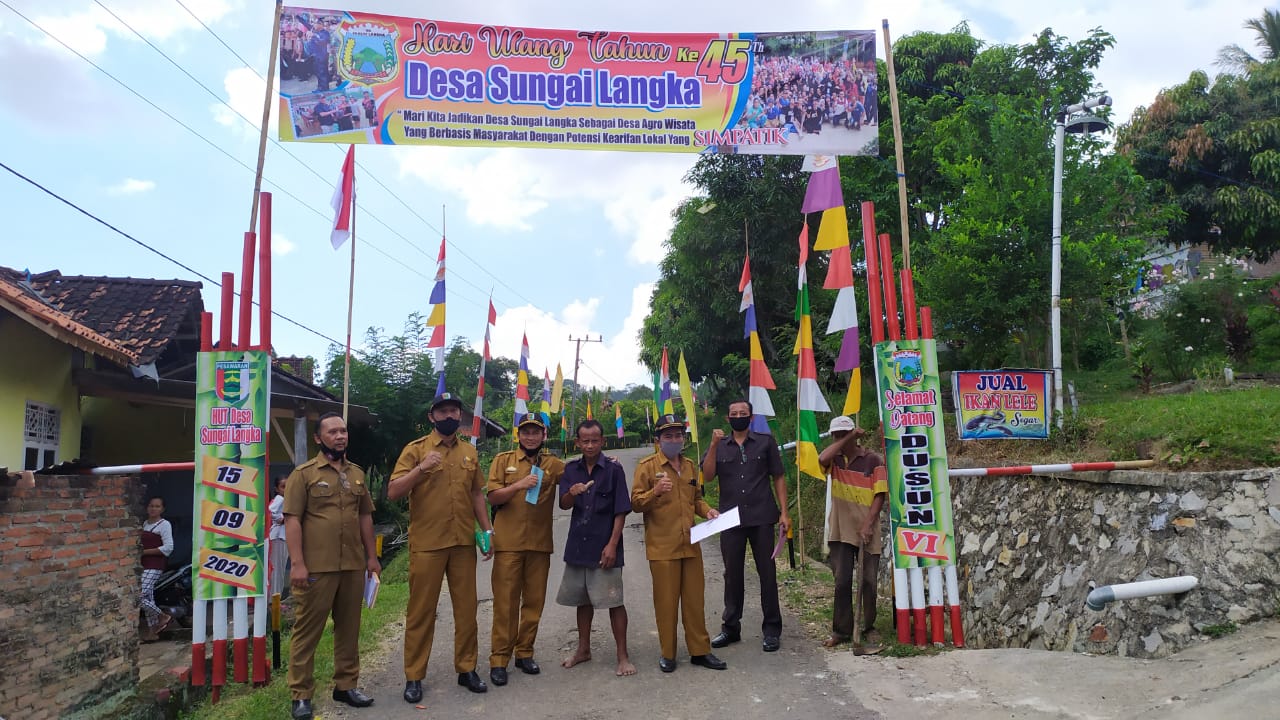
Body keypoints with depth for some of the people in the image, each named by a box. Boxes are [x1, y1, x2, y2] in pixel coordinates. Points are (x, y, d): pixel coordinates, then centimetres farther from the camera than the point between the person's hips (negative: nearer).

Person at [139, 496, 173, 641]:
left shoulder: (164, 524, -8)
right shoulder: (145, 523, 15)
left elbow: (168, 547, -15)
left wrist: (145, 552, -16)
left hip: (155, 565, -8)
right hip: (145, 564, 8)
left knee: (140, 596, -15)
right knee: (148, 597, 10)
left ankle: (163, 617, 4)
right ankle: (152, 632, 17)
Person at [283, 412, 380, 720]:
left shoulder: (357, 473, 13)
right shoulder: (304, 473, -3)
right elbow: (292, 520, -8)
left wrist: (371, 556, 14)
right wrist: (297, 563, -14)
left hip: (353, 565, 5)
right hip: (316, 567, -5)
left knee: (349, 628, 12)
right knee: (307, 630, 3)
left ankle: (346, 685, 24)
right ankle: (301, 695, 12)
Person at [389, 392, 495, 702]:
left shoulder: (469, 452, 11)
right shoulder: (416, 449, -3)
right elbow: (393, 492, -10)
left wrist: (487, 530, 9)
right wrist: (420, 469, -23)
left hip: (464, 543, 4)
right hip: (426, 544, -4)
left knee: (467, 607, 9)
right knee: (421, 611, 4)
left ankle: (466, 668, 22)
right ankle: (414, 676, 15)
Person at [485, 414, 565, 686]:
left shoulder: (553, 464, 7)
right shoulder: (503, 460, 4)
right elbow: (493, 497, -2)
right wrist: (518, 485, -18)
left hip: (540, 542, 2)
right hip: (508, 542, -2)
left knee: (534, 601, 8)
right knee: (505, 602, 0)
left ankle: (524, 652, 23)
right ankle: (499, 659, 8)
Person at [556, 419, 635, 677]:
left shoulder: (614, 469, -7)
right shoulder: (571, 469, 5)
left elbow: (621, 511, -7)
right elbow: (564, 505, 2)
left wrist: (612, 544, -13)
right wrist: (572, 493, -21)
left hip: (604, 546, -5)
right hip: (577, 544, 5)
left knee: (614, 601, -2)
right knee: (582, 599, 16)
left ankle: (623, 656, 8)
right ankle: (583, 649, 31)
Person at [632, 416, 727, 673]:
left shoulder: (690, 466, 13)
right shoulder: (647, 466, -4)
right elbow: (636, 503, -6)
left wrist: (707, 510, 4)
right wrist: (654, 492, -24)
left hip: (690, 544, 5)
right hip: (662, 546, -5)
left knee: (694, 599, 9)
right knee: (666, 601, 2)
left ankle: (700, 650, 19)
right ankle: (668, 654, 15)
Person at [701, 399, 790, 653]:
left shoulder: (765, 442, 4)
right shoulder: (719, 446, 9)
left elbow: (779, 477, 4)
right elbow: (707, 476, -4)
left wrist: (784, 512, -3)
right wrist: (714, 445, -15)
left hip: (762, 518, -2)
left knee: (767, 573, 3)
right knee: (732, 574, 10)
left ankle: (772, 630, 13)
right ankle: (730, 627, 22)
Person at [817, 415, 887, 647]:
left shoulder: (873, 460, -2)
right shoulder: (834, 460, 5)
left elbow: (880, 495, -6)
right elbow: (821, 458, -20)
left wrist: (868, 524, -14)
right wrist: (846, 439, -13)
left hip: (867, 531, -2)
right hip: (841, 531, 2)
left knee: (868, 581, 6)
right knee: (842, 581, 3)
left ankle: (868, 628, 21)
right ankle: (841, 630, 11)